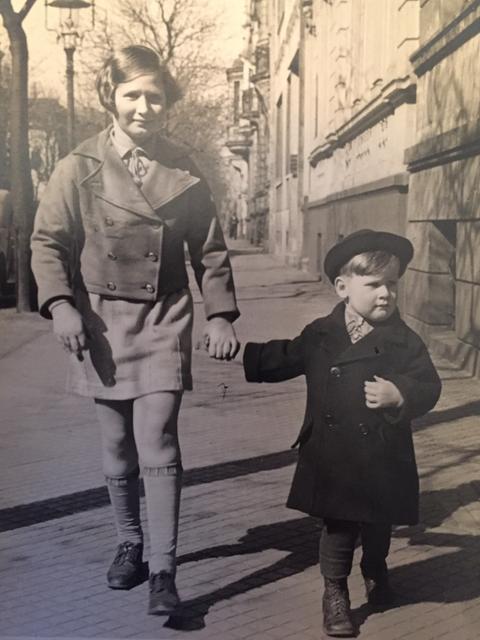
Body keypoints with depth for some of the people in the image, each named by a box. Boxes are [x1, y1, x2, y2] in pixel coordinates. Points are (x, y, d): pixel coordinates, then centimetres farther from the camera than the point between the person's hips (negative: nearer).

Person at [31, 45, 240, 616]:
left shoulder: (184, 173, 1)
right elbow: (47, 241, -1)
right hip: (102, 323, 1)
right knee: (117, 451, 12)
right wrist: (60, 304, -15)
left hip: (163, 323, 0)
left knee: (157, 445, -9)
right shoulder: (79, 168, -4)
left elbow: (209, 251, 7)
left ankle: (163, 570, -1)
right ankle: (129, 546, 33)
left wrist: (220, 316, 1)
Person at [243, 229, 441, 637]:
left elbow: (428, 387, -9)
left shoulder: (404, 341, -7)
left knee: (378, 525, 19)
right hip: (332, 459, 0)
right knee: (338, 527, 9)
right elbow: (285, 359, 13)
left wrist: (399, 396, -29)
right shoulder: (321, 335, -1)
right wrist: (240, 354, 12)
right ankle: (335, 593, 26)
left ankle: (375, 571, 48)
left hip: (382, 460, 1)